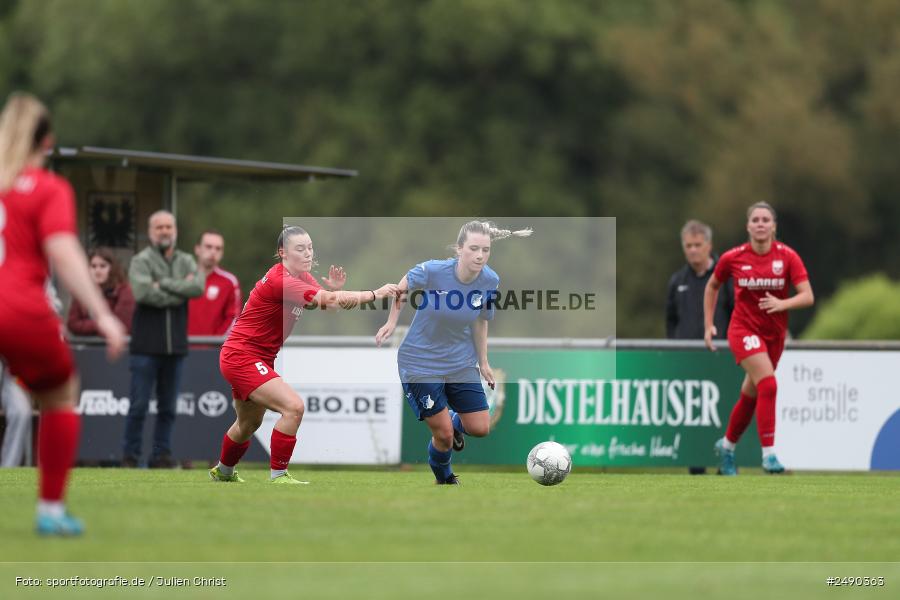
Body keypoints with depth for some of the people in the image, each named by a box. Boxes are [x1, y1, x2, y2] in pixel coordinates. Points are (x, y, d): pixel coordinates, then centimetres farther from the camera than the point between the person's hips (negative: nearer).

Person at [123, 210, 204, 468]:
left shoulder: (186, 261, 13)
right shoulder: (142, 261, -1)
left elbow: (198, 286, -7)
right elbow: (142, 292, -18)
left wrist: (164, 284, -14)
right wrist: (181, 290, -9)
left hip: (175, 346, 4)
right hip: (146, 346, -4)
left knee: (168, 408, 8)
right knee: (139, 406, -3)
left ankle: (161, 455, 14)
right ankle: (130, 457, 2)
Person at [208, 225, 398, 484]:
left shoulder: (302, 277, 5)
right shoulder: (280, 280, -26)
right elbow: (327, 300, -34)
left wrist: (335, 289, -23)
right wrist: (375, 294, -35)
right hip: (241, 357, -10)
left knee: (249, 424, 27)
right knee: (293, 407, -24)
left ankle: (223, 472, 50)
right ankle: (278, 477, -17)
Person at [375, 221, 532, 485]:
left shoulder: (490, 280, -13)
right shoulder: (432, 271, -26)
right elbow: (401, 287, -4)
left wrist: (483, 362, 10)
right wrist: (392, 322, -6)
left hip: (461, 363, 4)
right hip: (421, 362, -4)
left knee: (480, 428, 2)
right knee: (443, 434, -5)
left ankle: (453, 421, 39)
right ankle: (444, 478, 28)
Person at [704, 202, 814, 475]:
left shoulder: (788, 256, -9)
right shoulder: (732, 258, -8)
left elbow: (807, 296, -15)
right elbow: (712, 286, 11)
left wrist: (781, 304, -33)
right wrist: (708, 324, 7)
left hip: (774, 334, 3)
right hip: (744, 329, -3)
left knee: (750, 396, 14)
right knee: (768, 385, -24)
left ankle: (727, 446, 38)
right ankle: (768, 453, -24)